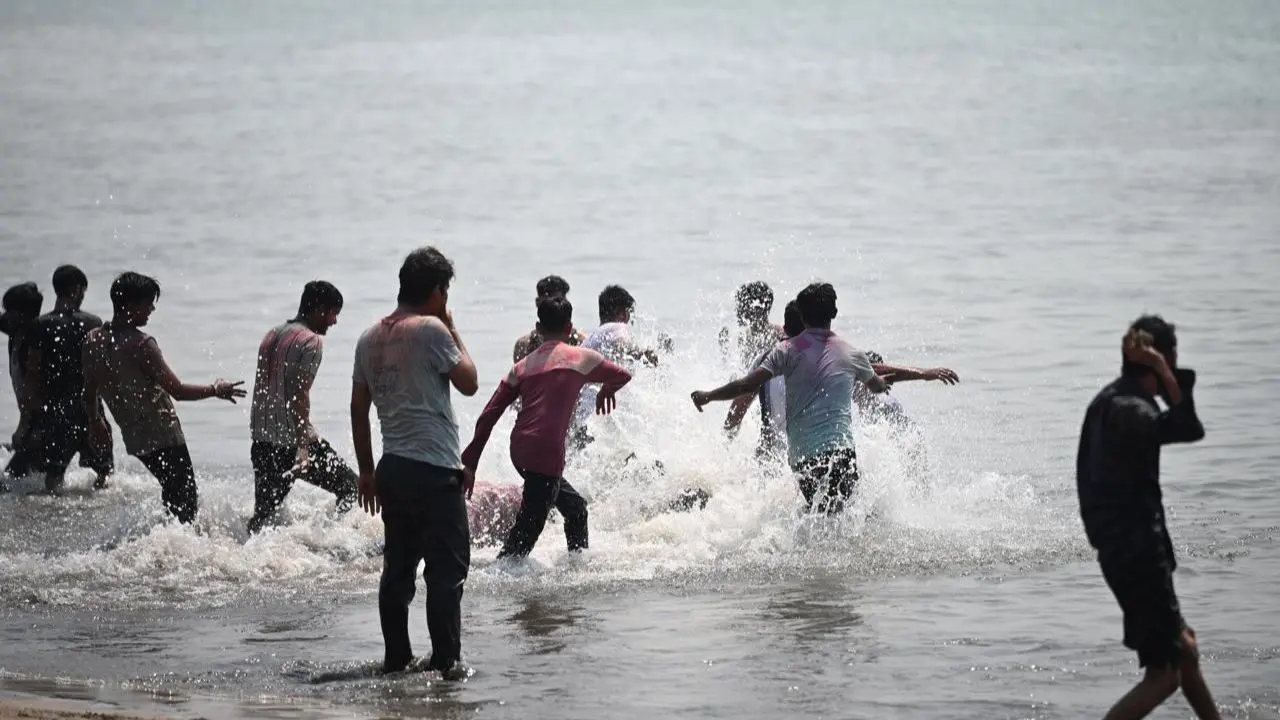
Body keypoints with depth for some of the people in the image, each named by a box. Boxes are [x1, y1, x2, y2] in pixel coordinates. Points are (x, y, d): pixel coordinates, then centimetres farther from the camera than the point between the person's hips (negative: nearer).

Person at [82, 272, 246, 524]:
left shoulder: (93, 340, 1)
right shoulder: (140, 344, -20)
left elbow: (90, 391, 12)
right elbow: (177, 390, -19)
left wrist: (96, 422, 29)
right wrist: (216, 389, -5)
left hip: (134, 440, 8)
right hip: (163, 436, -8)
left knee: (173, 492, 23)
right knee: (186, 499, -2)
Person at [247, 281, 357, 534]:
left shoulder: (272, 335, 15)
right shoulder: (311, 341, -10)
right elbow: (300, 394, -19)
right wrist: (302, 446, -22)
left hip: (263, 440, 8)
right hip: (292, 440, -8)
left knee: (263, 513, 11)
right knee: (349, 486, 6)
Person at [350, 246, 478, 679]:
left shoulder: (370, 338, 11)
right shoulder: (431, 329, -11)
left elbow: (358, 409, 14)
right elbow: (468, 383, -4)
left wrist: (366, 471, 20)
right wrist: (453, 330, 5)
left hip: (392, 467, 7)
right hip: (434, 468, -7)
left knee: (398, 564, 13)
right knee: (447, 566, -3)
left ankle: (396, 657, 15)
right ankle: (445, 660, -7)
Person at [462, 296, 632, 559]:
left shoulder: (523, 365, 15)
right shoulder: (582, 358, 4)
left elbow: (489, 415, 9)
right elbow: (622, 375, 22)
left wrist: (470, 462, 11)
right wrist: (607, 390, 44)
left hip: (519, 449, 7)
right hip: (546, 453, -7)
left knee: (575, 508, 25)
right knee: (527, 531, -9)